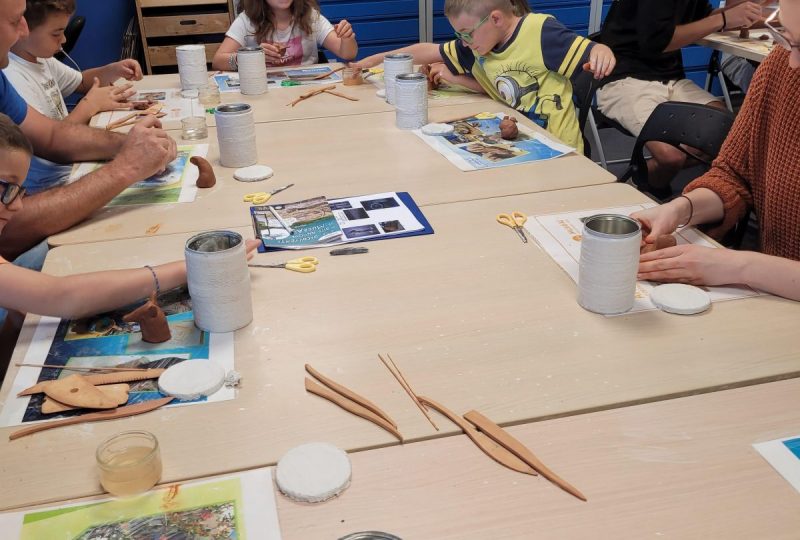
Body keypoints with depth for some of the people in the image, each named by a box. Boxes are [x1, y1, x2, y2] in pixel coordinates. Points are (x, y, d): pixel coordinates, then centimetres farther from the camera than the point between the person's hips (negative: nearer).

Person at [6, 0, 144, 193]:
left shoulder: (40, 58, 6)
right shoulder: (11, 79, -24)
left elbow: (81, 81, 23)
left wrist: (114, 70, 3)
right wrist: (90, 105, -16)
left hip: (73, 166, 9)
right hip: (50, 186, -9)